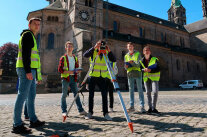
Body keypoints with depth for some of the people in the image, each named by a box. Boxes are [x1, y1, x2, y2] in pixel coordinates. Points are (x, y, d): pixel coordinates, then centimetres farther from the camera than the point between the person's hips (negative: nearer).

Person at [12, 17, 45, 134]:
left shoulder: (32, 37, 27)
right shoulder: (27, 35, -2)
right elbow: (25, 54, -15)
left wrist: (37, 75, 23)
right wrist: (28, 71, -24)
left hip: (31, 70, 10)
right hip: (27, 70, -10)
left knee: (31, 96, 11)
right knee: (22, 95, -10)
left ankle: (33, 120, 20)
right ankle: (17, 125, -4)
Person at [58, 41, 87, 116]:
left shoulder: (75, 58, 15)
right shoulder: (63, 58, 0)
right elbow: (60, 69, -6)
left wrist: (77, 71, -2)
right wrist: (69, 72, -18)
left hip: (73, 78, 4)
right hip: (65, 78, -4)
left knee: (76, 94, 4)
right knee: (64, 95, 2)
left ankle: (81, 110, 9)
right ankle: (64, 111, 12)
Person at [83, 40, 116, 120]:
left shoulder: (106, 53, 4)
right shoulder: (93, 52, -2)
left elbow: (114, 60, -7)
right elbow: (85, 55, -19)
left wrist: (109, 51, -18)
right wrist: (94, 48, -26)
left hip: (102, 77, 1)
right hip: (93, 76, -1)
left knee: (104, 95, -2)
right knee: (91, 95, 5)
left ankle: (106, 113, 7)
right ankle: (90, 113, 18)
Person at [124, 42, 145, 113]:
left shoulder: (137, 54, 6)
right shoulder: (126, 56, 14)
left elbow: (138, 64, -6)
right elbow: (125, 67, 11)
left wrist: (132, 63, -25)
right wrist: (126, 66, -13)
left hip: (137, 73, -3)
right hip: (130, 74, 3)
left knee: (140, 90, -2)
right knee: (131, 90, 4)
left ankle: (142, 106, 0)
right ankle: (132, 106, 9)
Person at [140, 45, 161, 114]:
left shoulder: (155, 59, -2)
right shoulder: (142, 61, 8)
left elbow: (158, 69, -7)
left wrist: (150, 70, -22)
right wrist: (144, 70, -16)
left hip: (154, 77, -3)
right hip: (146, 78, 3)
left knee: (155, 92, -14)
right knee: (148, 93, 5)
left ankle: (153, 108, -1)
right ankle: (150, 107, 16)